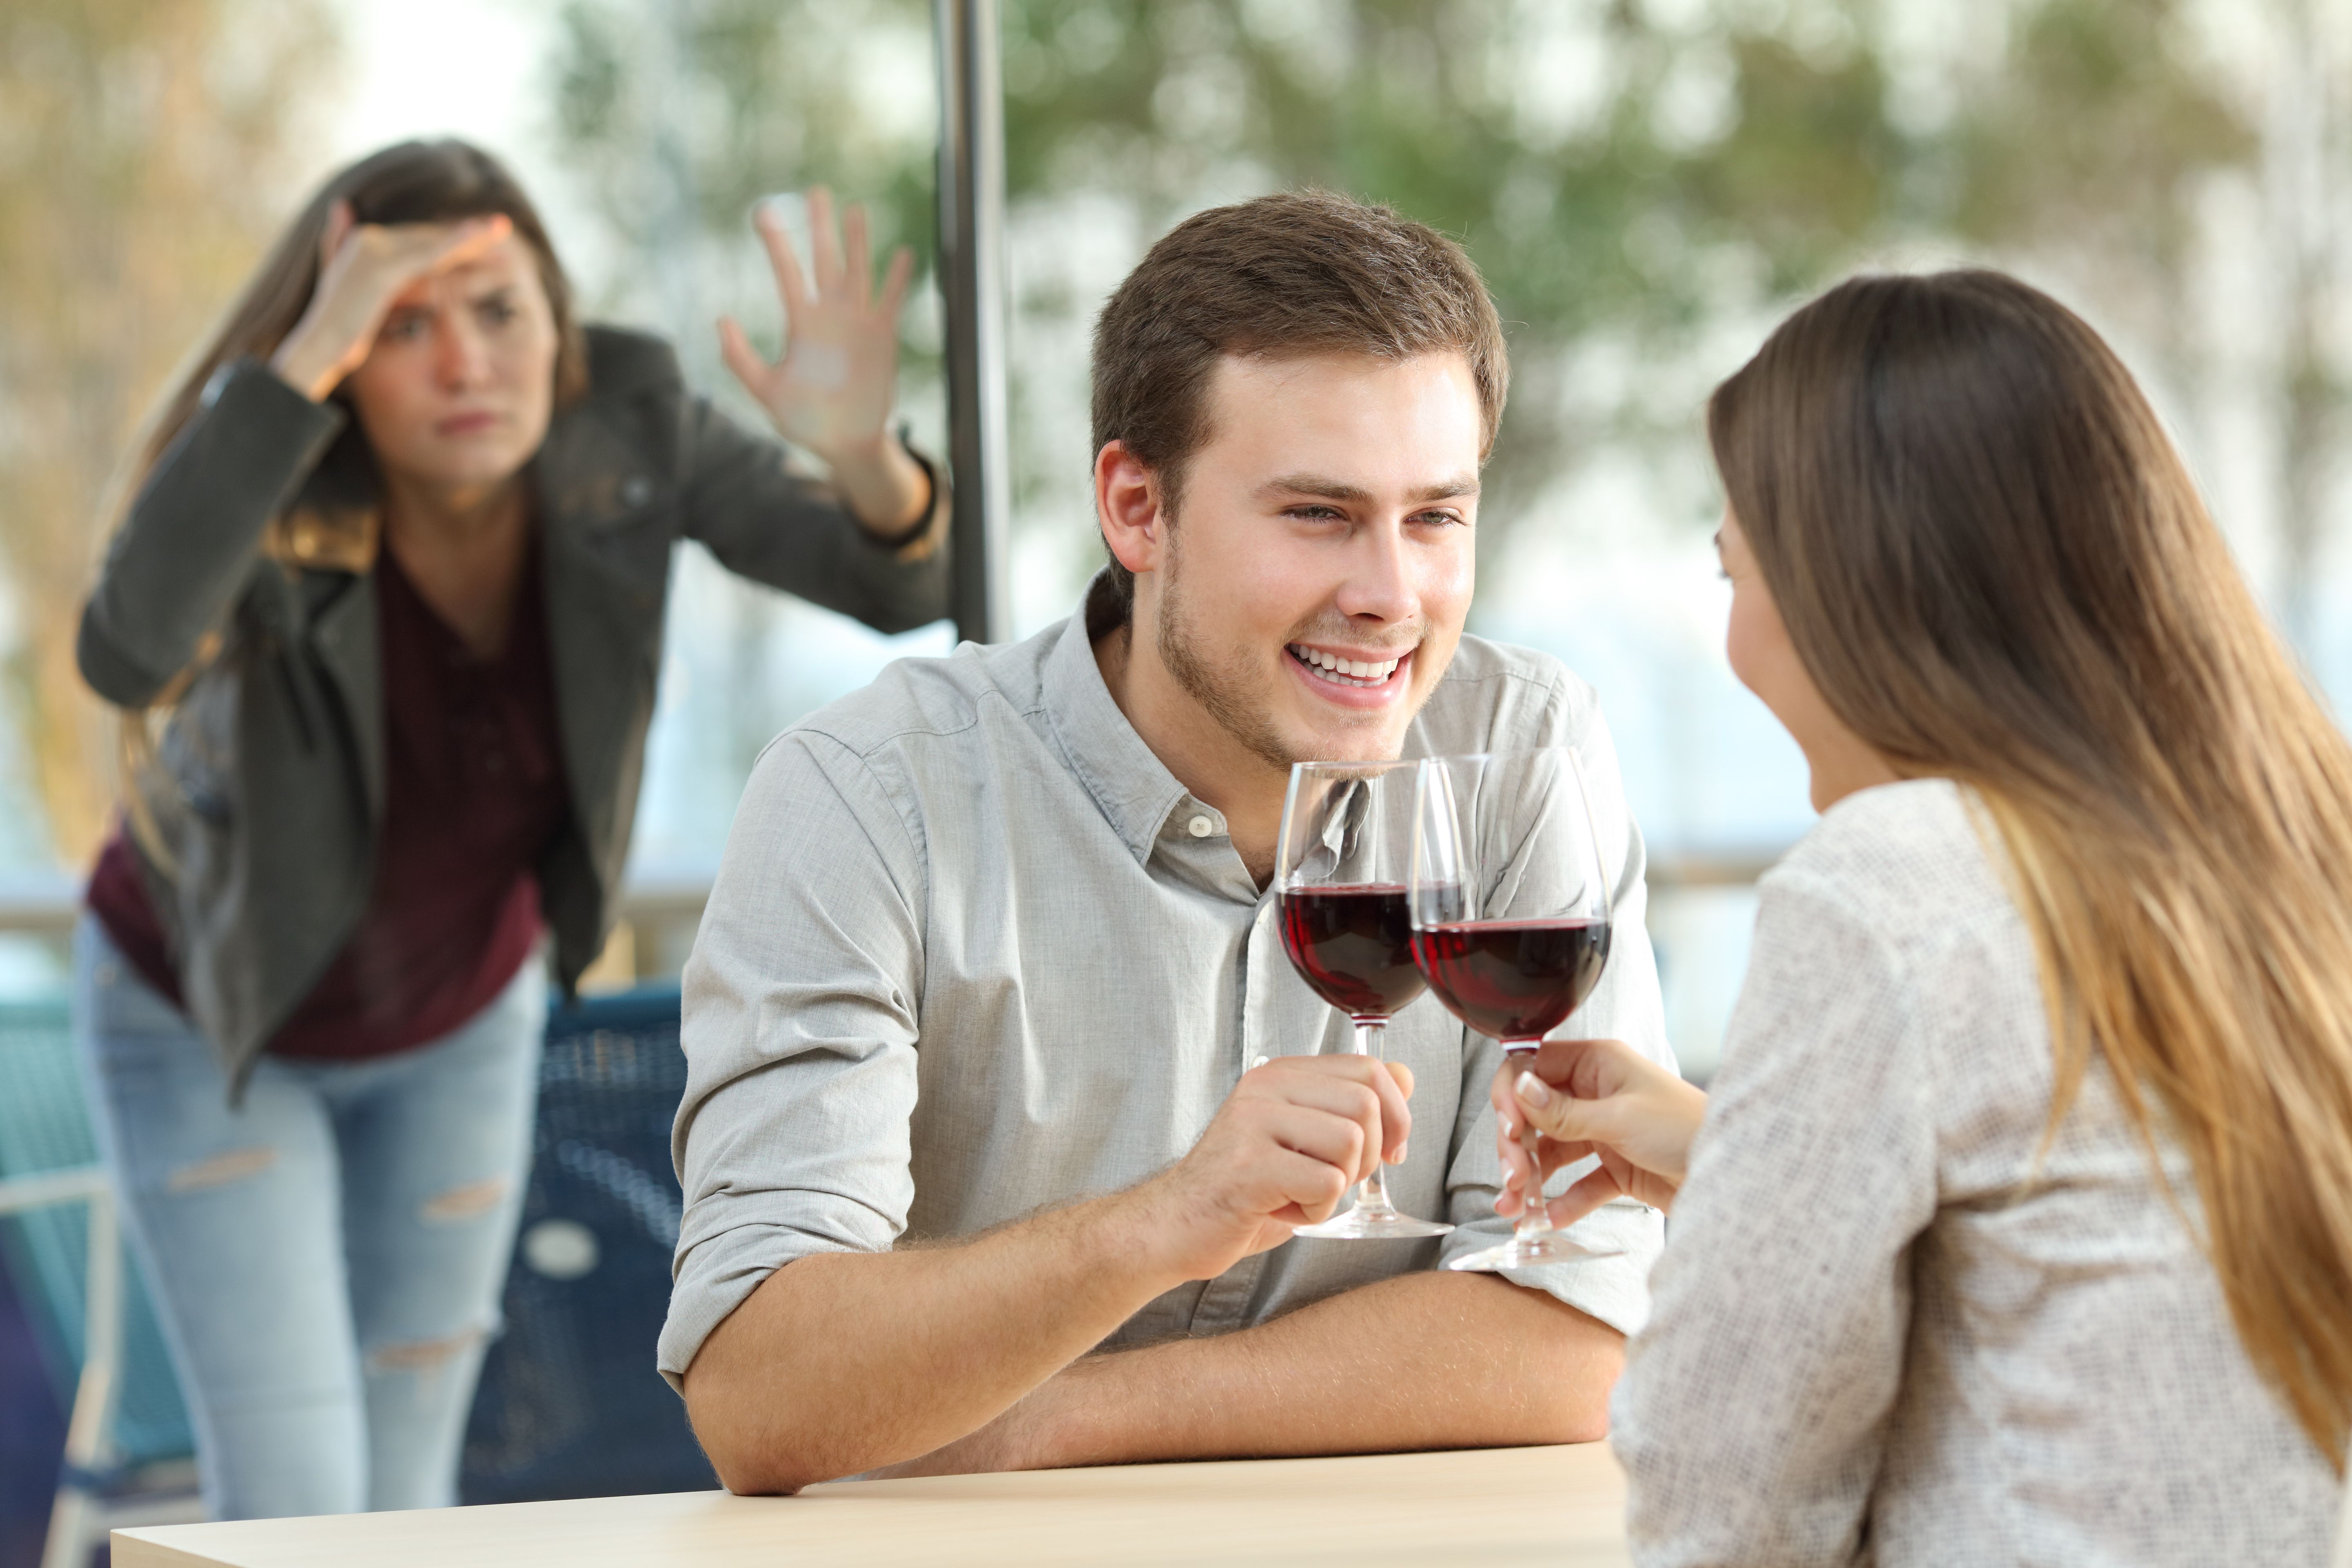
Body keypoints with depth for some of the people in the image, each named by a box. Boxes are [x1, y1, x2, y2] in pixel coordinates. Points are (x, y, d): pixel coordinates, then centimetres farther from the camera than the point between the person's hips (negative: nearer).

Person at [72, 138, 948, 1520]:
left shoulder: (621, 421, -26)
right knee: (296, 1510, -12)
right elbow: (129, 657, -57)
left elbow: (907, 585, -28)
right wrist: (303, 360, -60)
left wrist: (863, 448, -51)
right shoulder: (275, 483, -36)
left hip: (453, 1019, 4)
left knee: (401, 1497, 8)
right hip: (205, 1013, -3)